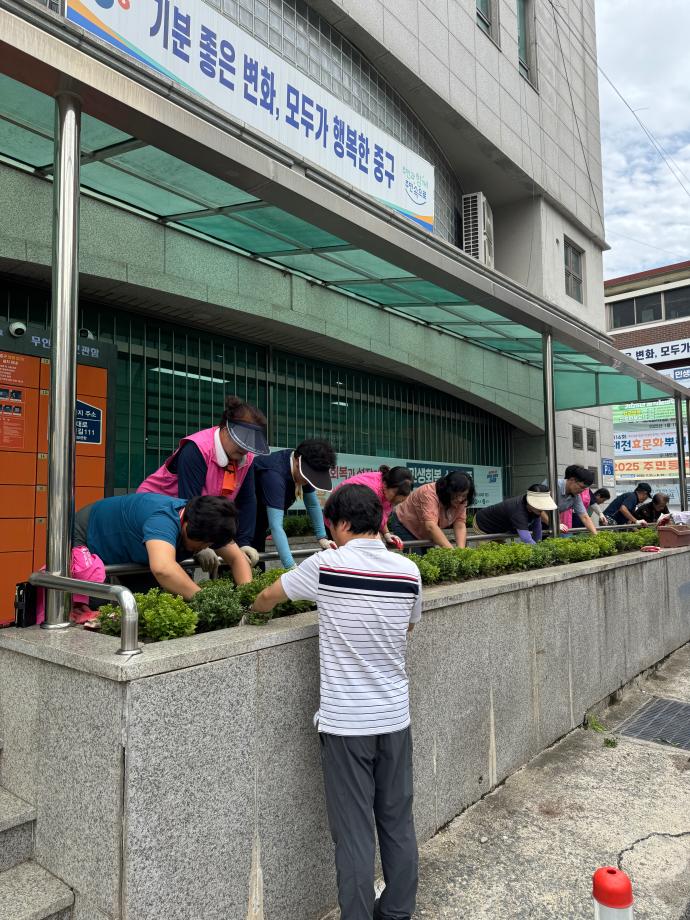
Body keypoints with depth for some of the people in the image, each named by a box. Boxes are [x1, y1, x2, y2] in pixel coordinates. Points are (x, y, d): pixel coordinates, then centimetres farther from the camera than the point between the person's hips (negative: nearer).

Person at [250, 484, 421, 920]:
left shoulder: (325, 566, -13)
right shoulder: (408, 570, -4)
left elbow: (267, 598, 4)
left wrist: (255, 609, 25)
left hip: (345, 721, -4)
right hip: (395, 717, 4)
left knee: (354, 832, 8)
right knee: (398, 821, 19)